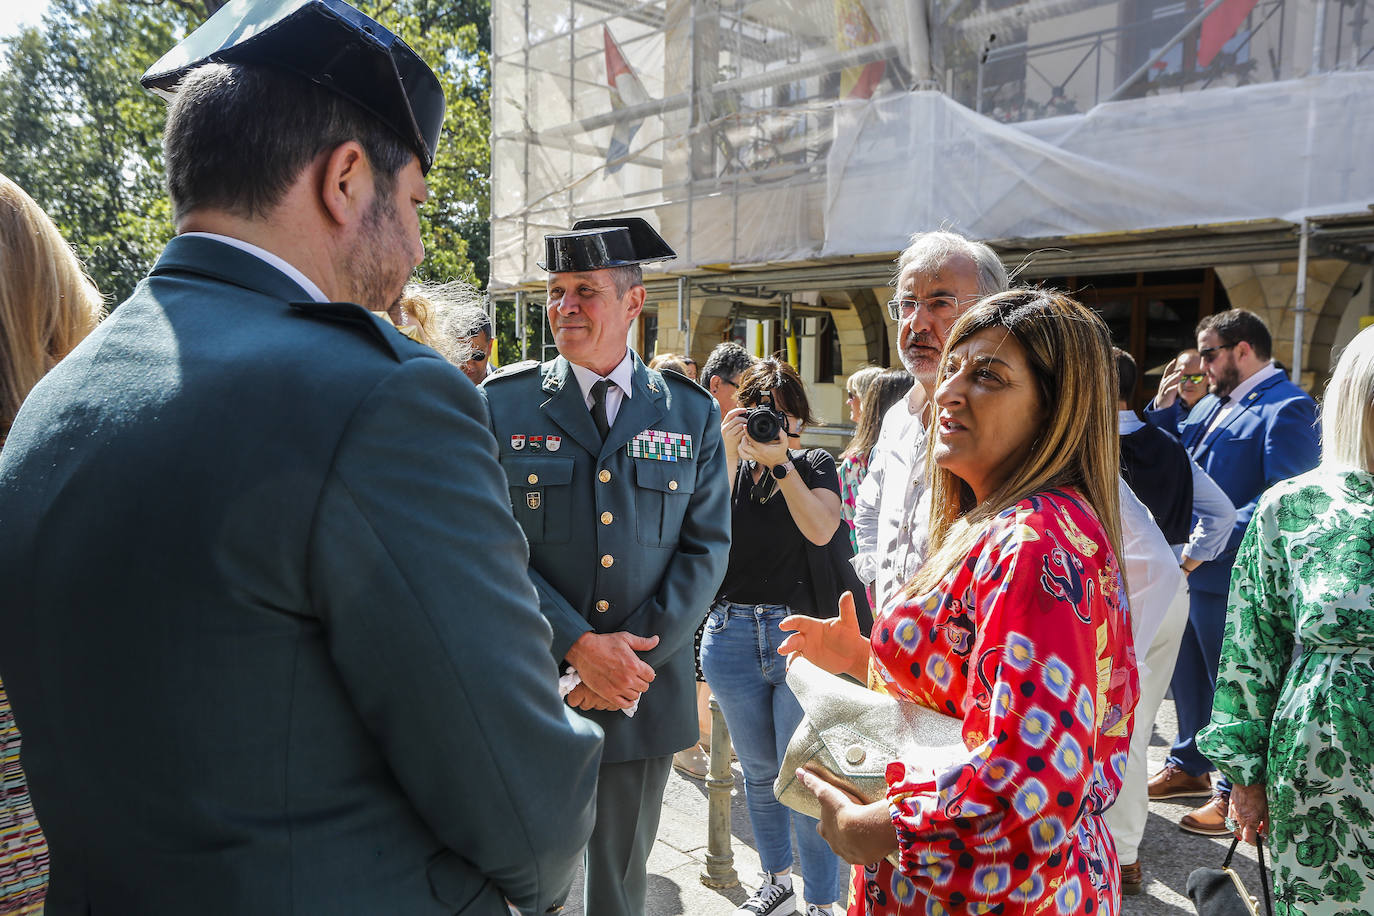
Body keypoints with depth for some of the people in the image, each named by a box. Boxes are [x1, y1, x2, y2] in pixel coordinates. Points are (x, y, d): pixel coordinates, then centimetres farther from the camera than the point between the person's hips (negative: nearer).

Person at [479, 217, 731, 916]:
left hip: (646, 693, 2)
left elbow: (705, 548, -1)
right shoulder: (502, 404, -2)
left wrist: (634, 657, -11)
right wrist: (579, 646, -16)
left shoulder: (692, 413, 2)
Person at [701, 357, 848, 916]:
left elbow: (820, 529, -17)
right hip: (732, 635, 3)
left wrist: (779, 459, -20)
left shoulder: (815, 466, 3)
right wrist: (730, 458, -18)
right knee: (759, 771, 17)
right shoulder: (725, 465, 7)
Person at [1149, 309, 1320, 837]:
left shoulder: (1287, 408, -13)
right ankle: (1189, 766, 37)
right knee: (1186, 674, 20)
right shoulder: (1212, 404, 14)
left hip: (1227, 575, -8)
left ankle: (1236, 794, 20)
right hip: (1185, 568, 9)